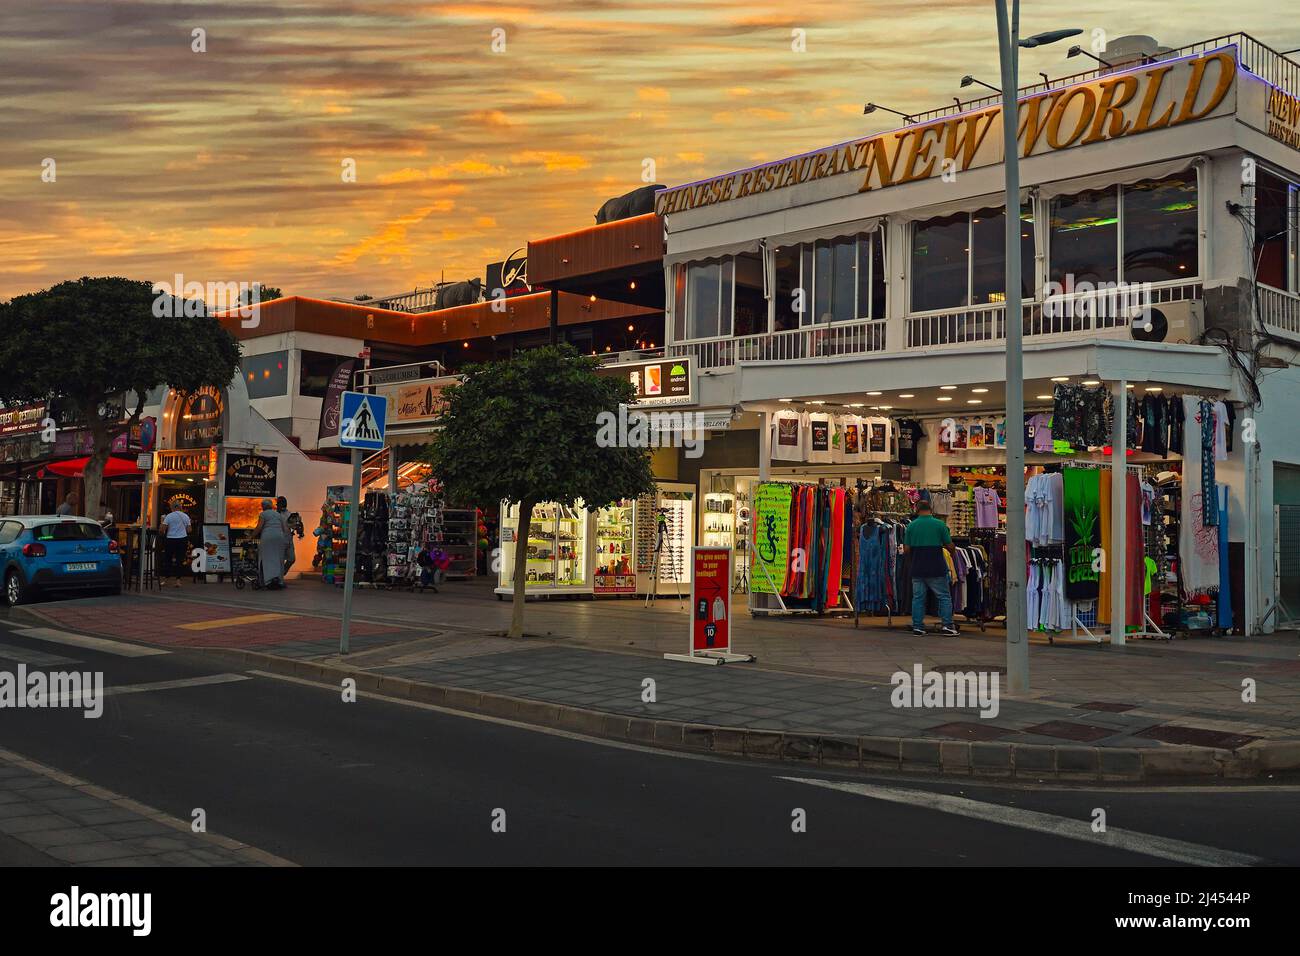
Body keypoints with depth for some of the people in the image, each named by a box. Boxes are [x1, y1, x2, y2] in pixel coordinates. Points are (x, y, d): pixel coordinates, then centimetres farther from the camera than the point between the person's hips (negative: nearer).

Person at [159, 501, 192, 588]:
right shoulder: (186, 516, 4)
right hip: (183, 540, 2)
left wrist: (162, 521, 9)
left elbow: (163, 529, -9)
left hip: (170, 540, -2)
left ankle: (165, 580, 11)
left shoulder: (169, 516, -5)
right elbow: (189, 530, 5)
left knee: (167, 560, 10)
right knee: (180, 560, 4)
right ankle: (177, 580, 1)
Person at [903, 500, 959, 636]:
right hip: (936, 569, -2)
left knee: (918, 598, 8)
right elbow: (950, 546, -3)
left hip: (917, 569, 2)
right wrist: (953, 552, 21)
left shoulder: (911, 525, 0)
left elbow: (906, 550, 0)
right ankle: (947, 625, 0)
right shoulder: (939, 524, -6)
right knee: (944, 597, 6)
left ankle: (917, 627, 8)